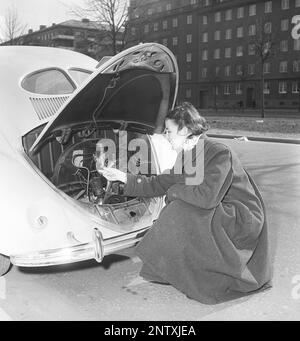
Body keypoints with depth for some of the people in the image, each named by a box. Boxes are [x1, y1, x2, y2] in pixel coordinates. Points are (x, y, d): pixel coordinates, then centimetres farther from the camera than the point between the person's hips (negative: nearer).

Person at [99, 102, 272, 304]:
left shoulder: (219, 153, -23)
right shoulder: (186, 155, 5)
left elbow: (207, 197, -35)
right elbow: (159, 184, 12)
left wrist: (175, 190, -17)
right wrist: (123, 177, 8)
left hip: (245, 219, -9)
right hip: (220, 215, 9)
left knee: (182, 211, -24)